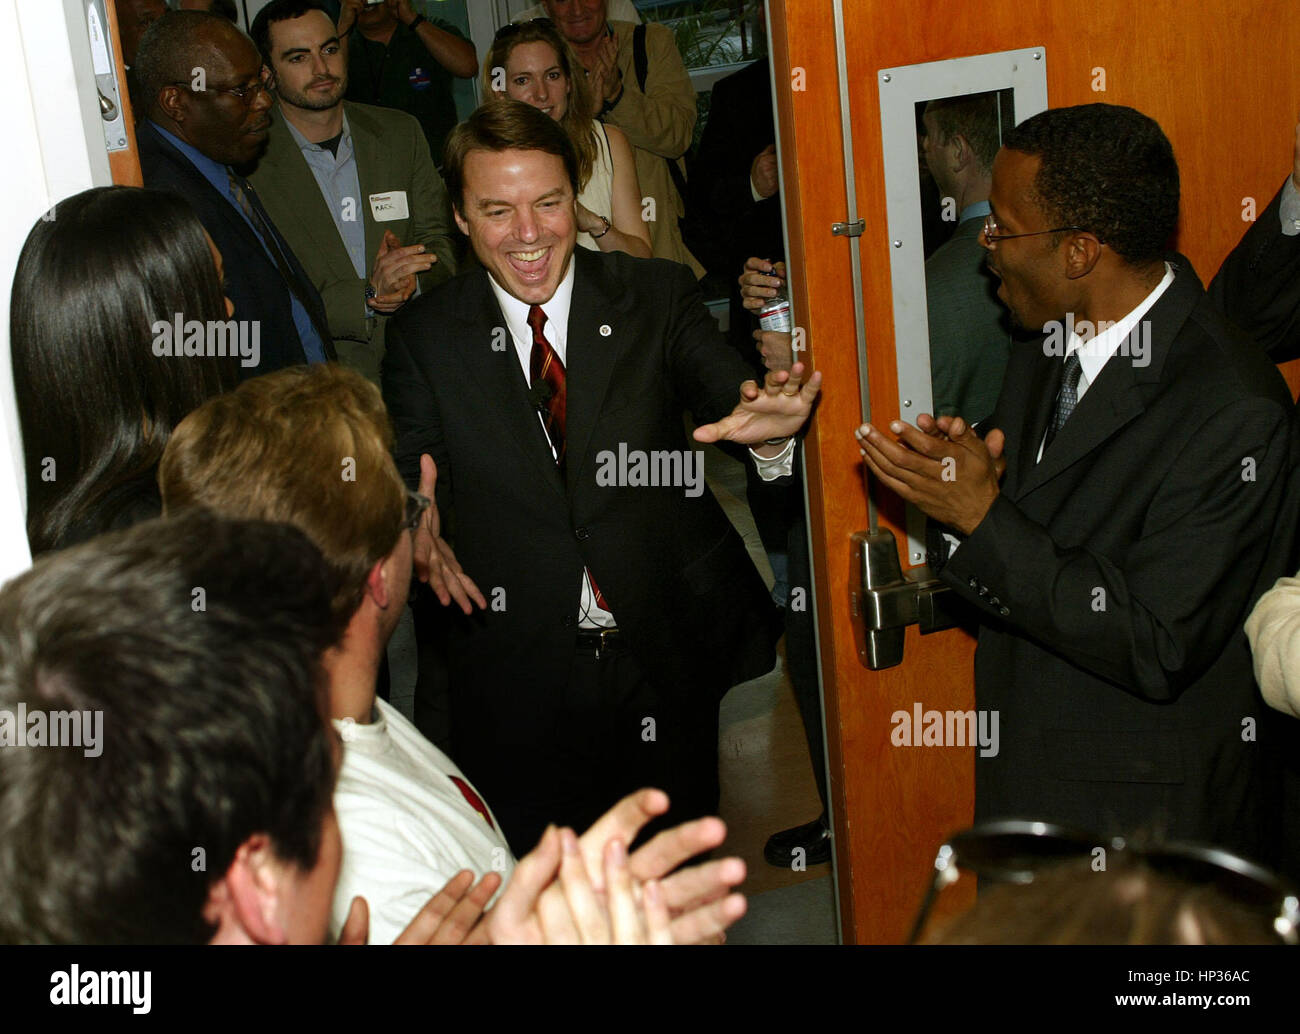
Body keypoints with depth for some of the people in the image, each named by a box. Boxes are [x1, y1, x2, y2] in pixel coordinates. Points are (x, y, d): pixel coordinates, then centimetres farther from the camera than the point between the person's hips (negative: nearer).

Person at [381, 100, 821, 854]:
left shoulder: (658, 297, -2)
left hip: (672, 657, 1)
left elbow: (719, 381, -16)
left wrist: (764, 423, -41)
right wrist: (414, 527, -27)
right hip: (519, 673, 0)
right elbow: (405, 474, -3)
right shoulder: (426, 338, 0)